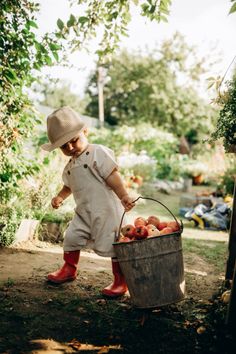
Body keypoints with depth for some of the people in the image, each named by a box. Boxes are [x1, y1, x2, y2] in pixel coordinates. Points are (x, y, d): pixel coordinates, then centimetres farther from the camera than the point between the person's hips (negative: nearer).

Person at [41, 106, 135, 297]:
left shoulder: (98, 153, -9)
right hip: (83, 211, 8)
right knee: (72, 237, 14)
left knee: (109, 244, -5)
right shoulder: (70, 165, 16)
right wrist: (60, 197, 14)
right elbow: (69, 185, 30)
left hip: (105, 208, -8)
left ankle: (121, 281, 11)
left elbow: (112, 176, -16)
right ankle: (69, 269, 39)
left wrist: (124, 196, -23)